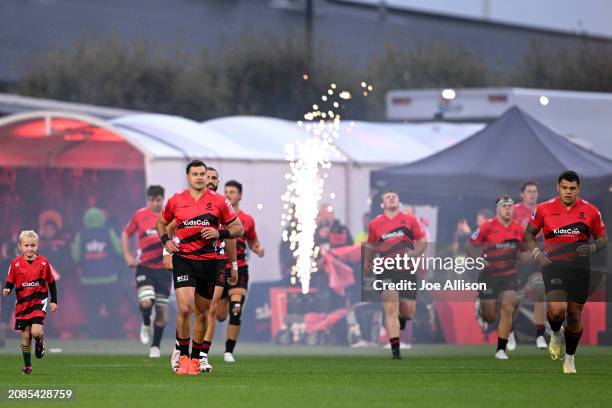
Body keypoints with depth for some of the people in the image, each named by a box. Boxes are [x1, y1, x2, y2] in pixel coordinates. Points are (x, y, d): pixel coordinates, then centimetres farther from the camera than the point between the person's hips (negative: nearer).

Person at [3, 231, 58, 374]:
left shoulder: (43, 262, -2)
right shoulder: (16, 263, -2)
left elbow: (51, 282, 7)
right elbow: (10, 281, 4)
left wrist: (54, 301, 7)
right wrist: (6, 290, -19)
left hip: (39, 301, -2)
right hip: (22, 303, 2)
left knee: (36, 331, -19)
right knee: (25, 335, 4)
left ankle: (40, 341, 18)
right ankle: (27, 366, 18)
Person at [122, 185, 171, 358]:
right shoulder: (139, 215, 0)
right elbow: (126, 234, 12)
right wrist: (128, 256, 2)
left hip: (164, 268, 1)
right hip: (144, 266, -1)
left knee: (162, 310, 3)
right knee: (146, 302, -21)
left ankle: (155, 347, 16)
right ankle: (146, 325, 13)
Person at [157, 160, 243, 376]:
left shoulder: (219, 201, 1)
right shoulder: (176, 201, 4)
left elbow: (238, 228, 7)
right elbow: (161, 223, 21)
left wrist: (220, 233, -12)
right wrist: (165, 240, 2)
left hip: (210, 261, 1)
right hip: (183, 259, -1)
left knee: (204, 312, 7)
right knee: (184, 309, -16)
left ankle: (196, 358, 20)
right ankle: (183, 356, -1)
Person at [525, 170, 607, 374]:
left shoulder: (590, 211, 2)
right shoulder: (544, 209, 0)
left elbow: (603, 239, 11)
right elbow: (529, 234, 12)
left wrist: (592, 247, -11)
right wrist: (537, 253, -5)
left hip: (580, 267, 2)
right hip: (553, 265, -2)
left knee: (575, 314, 8)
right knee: (556, 309, -23)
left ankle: (570, 358, 28)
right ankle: (556, 334, 12)